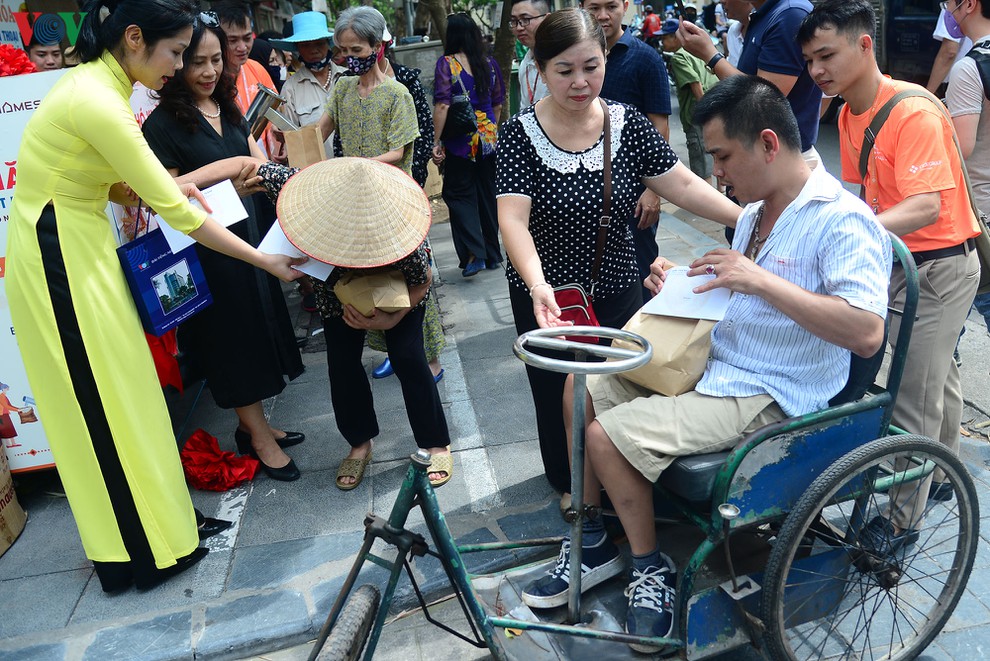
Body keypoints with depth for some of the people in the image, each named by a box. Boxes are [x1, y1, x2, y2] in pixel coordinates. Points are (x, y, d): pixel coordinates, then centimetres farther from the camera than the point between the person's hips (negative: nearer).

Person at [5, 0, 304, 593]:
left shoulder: (95, 81, 6)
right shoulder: (98, 104, -24)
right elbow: (175, 212, -22)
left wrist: (160, 187, -3)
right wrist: (266, 260, -16)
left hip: (78, 247, 9)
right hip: (60, 257, -9)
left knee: (115, 392, 15)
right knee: (105, 400, 1)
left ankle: (139, 527, 30)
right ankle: (149, 550, 17)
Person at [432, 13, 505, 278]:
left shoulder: (447, 64, -9)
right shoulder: (489, 63, 4)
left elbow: (442, 106, -16)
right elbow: (498, 104, 9)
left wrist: (436, 142, -13)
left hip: (460, 141, -4)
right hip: (488, 137, 5)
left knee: (458, 194, 6)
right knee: (487, 195, 14)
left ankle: (474, 254, -7)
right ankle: (492, 254, 22)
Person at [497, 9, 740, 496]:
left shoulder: (629, 123, -6)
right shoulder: (520, 134, -15)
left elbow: (683, 185, -10)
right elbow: (513, 219, -25)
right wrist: (538, 284, -42)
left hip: (618, 289, 2)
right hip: (545, 299, -2)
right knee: (559, 397, 15)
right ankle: (569, 484, 43)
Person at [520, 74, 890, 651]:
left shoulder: (843, 220, -17)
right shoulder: (754, 214, 12)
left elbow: (867, 334, -28)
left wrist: (760, 280, -29)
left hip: (768, 395, -9)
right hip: (712, 366, 9)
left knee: (609, 434, -21)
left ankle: (652, 569, 3)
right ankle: (593, 544, 15)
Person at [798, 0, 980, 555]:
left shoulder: (913, 112, -24)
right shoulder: (849, 114, 3)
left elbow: (927, 207, -33)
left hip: (940, 264, -8)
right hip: (893, 259, 9)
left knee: (916, 398, -3)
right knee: (938, 377, 24)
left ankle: (903, 519, 11)